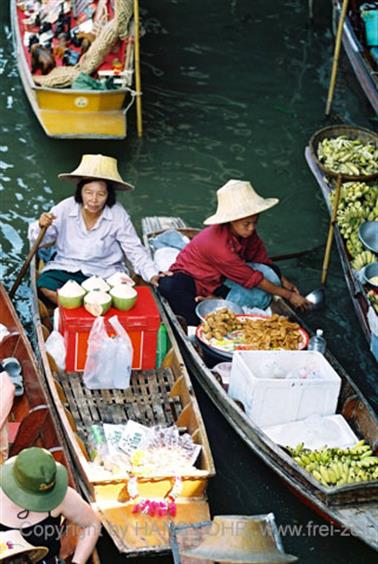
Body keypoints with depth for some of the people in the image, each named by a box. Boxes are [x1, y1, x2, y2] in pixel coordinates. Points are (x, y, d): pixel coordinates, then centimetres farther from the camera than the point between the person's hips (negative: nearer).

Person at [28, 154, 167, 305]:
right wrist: (41, 226, -24)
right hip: (66, 268, 2)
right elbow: (38, 240, -1)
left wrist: (152, 274, -19)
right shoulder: (66, 208, -9)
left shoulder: (118, 215, -11)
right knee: (46, 286, -25)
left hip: (104, 274, -2)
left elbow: (135, 250, -6)